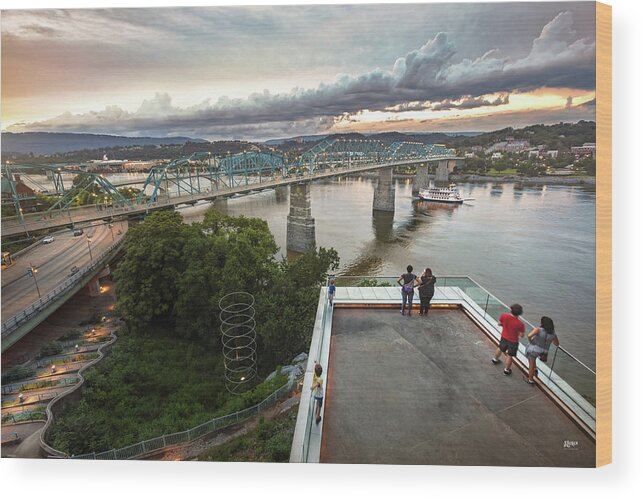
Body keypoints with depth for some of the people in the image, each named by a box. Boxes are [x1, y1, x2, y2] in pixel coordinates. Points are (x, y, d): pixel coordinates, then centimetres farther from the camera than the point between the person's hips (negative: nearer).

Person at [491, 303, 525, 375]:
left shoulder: (503, 316, -22)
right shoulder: (520, 324, -31)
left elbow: (499, 323, -4)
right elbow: (521, 335, -19)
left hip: (504, 338, 4)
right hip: (513, 341, -4)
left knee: (500, 349, 33)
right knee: (510, 356, 17)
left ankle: (495, 359, 58)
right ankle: (506, 370, 36)